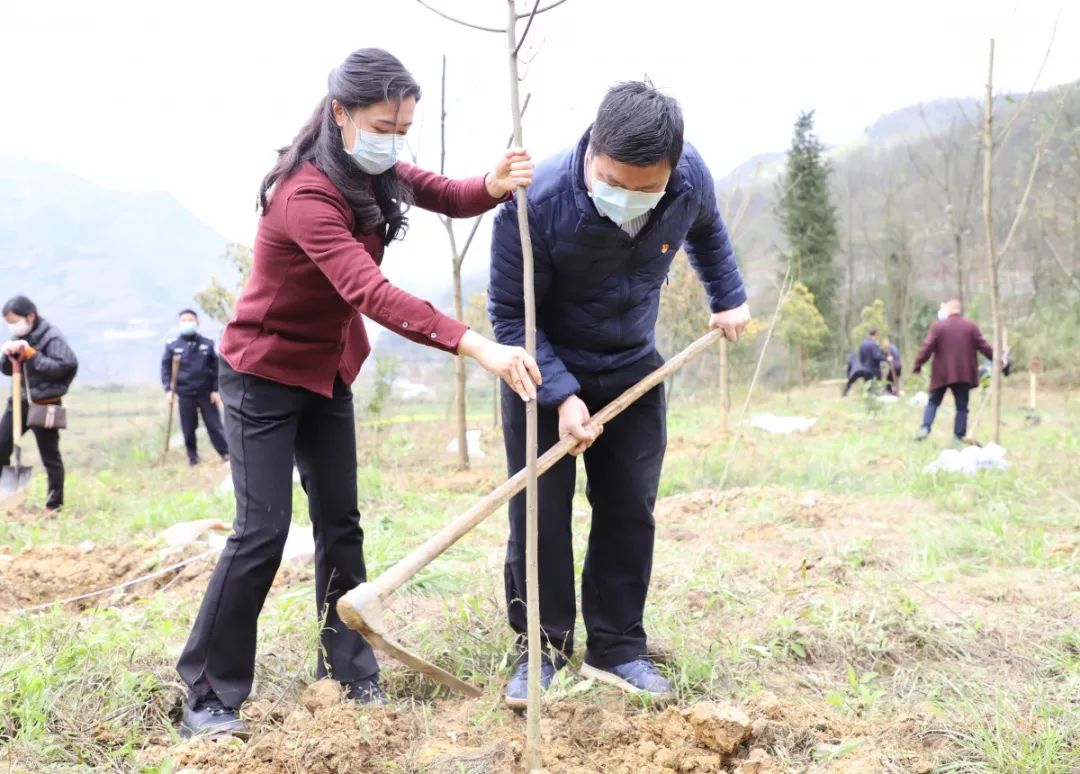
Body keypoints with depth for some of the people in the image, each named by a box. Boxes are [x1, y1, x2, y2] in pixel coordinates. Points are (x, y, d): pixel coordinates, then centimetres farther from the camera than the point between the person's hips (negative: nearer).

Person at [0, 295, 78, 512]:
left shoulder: (52, 337, -13)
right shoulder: (18, 338, 8)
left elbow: (63, 366, -23)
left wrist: (30, 354, -23)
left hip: (45, 404, -7)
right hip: (20, 402, 7)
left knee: (50, 456, 3)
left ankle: (55, 504, 12)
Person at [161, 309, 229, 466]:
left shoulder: (207, 344, 4)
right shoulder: (172, 346, 2)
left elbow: (215, 368, 5)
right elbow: (165, 369, 3)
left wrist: (216, 390, -1)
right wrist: (168, 389, -8)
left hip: (206, 392, 0)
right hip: (185, 393, 0)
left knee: (214, 424, 1)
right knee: (188, 428, 5)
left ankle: (225, 452, 8)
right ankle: (192, 456, 16)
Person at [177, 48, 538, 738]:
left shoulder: (375, 174, -3)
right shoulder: (306, 194, -29)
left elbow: (451, 198, -6)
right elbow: (371, 293, -41)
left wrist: (496, 185, -31)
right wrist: (475, 345, -50)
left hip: (329, 373, 8)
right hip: (265, 375, -8)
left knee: (341, 523, 9)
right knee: (263, 531, -9)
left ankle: (348, 669, 19)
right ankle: (208, 695, 3)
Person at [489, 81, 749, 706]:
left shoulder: (691, 179, -19)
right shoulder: (535, 205, -32)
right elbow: (511, 315, -23)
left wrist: (729, 298, 13)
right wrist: (562, 395, -32)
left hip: (633, 370, 4)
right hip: (545, 371, -3)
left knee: (630, 511, 5)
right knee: (539, 511, -4)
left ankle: (618, 648, 15)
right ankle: (542, 649, 9)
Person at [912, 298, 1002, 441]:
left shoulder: (938, 326, -2)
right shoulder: (971, 326, 4)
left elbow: (927, 348, -6)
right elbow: (983, 346, 4)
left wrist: (917, 364, 1)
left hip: (942, 373, -1)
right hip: (963, 374, 1)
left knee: (933, 402, 11)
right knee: (962, 407, 6)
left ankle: (925, 428, -7)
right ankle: (959, 436, 2)